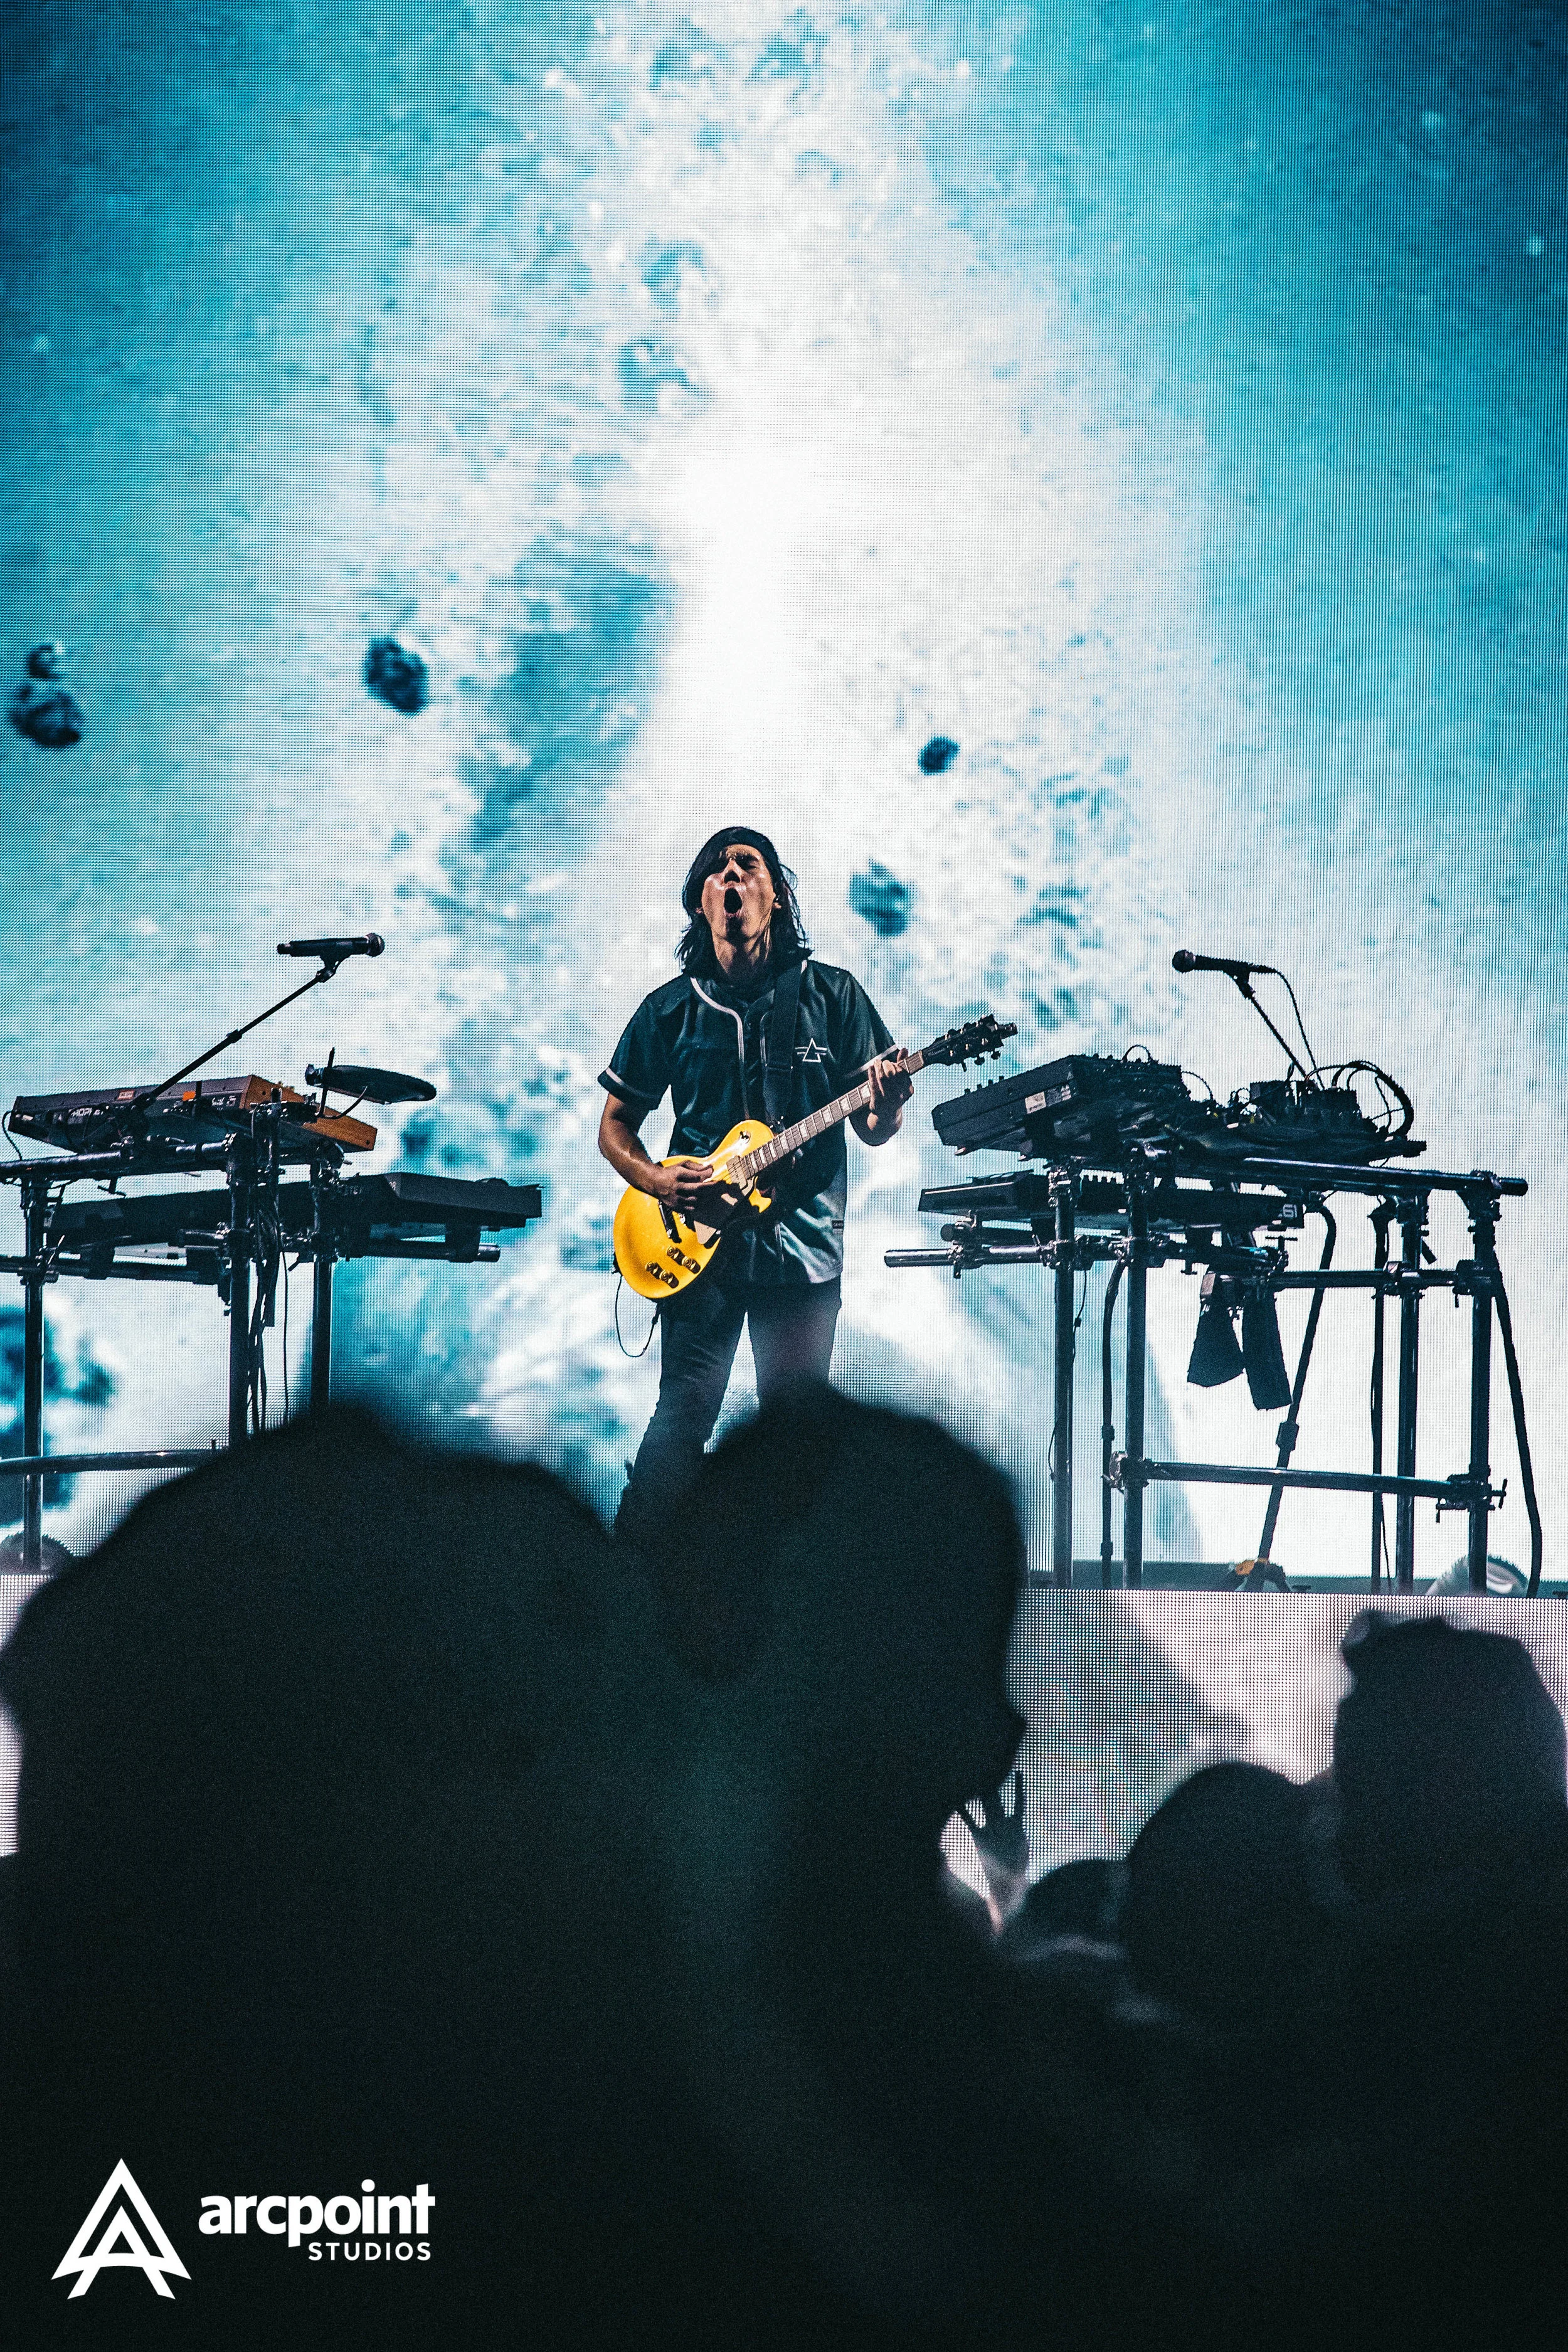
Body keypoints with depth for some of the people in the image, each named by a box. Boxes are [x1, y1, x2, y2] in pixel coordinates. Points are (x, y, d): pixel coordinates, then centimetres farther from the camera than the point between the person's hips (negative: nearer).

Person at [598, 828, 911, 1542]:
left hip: (803, 1245, 0)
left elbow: (871, 1131, 6)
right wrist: (654, 1177, -7)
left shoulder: (831, 995, 4)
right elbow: (615, 1126, 13)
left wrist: (886, 1108, -18)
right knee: (684, 1416, -9)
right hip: (699, 1243, 0)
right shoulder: (671, 1010, 6)